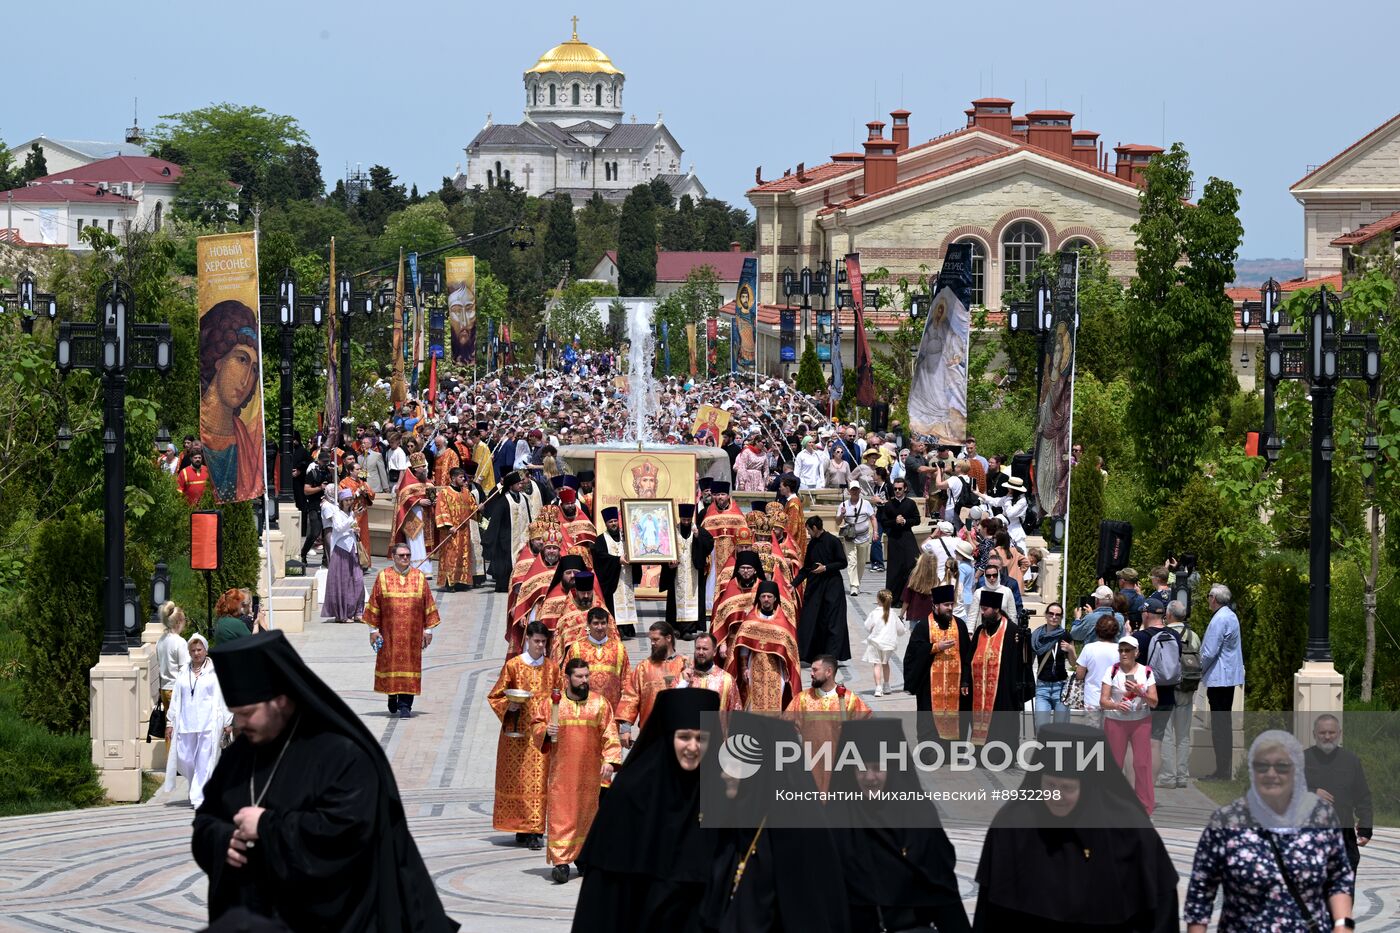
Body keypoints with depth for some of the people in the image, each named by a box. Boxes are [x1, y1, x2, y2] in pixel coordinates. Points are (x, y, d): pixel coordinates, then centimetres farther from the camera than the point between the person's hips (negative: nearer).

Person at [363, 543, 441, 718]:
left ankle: (405, 705, -3)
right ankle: (392, 697, 29)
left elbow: (428, 605, 6)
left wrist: (428, 629, 2)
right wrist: (373, 629, -1)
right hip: (389, 632, 0)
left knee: (409, 664, -4)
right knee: (390, 663, 6)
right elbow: (374, 605, 3)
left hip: (412, 632, 0)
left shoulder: (419, 577, 3)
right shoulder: (383, 577, 1)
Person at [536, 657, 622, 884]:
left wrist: (610, 760, -12)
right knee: (561, 815, -8)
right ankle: (561, 862, -13)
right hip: (561, 771, -1)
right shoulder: (552, 703, 4)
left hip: (590, 772, 1)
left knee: (587, 814, 9)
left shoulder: (600, 703, 4)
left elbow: (609, 735, 0)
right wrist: (545, 731, -12)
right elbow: (535, 726, 10)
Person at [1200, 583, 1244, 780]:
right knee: (1225, 722, 15)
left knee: (1219, 725, -7)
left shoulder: (1219, 620, -18)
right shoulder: (1231, 616, 13)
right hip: (1230, 676, 10)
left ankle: (1222, 770, -6)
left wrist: (1201, 670, -3)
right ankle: (1225, 769, 20)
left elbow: (1210, 653, -21)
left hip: (1218, 678, -10)